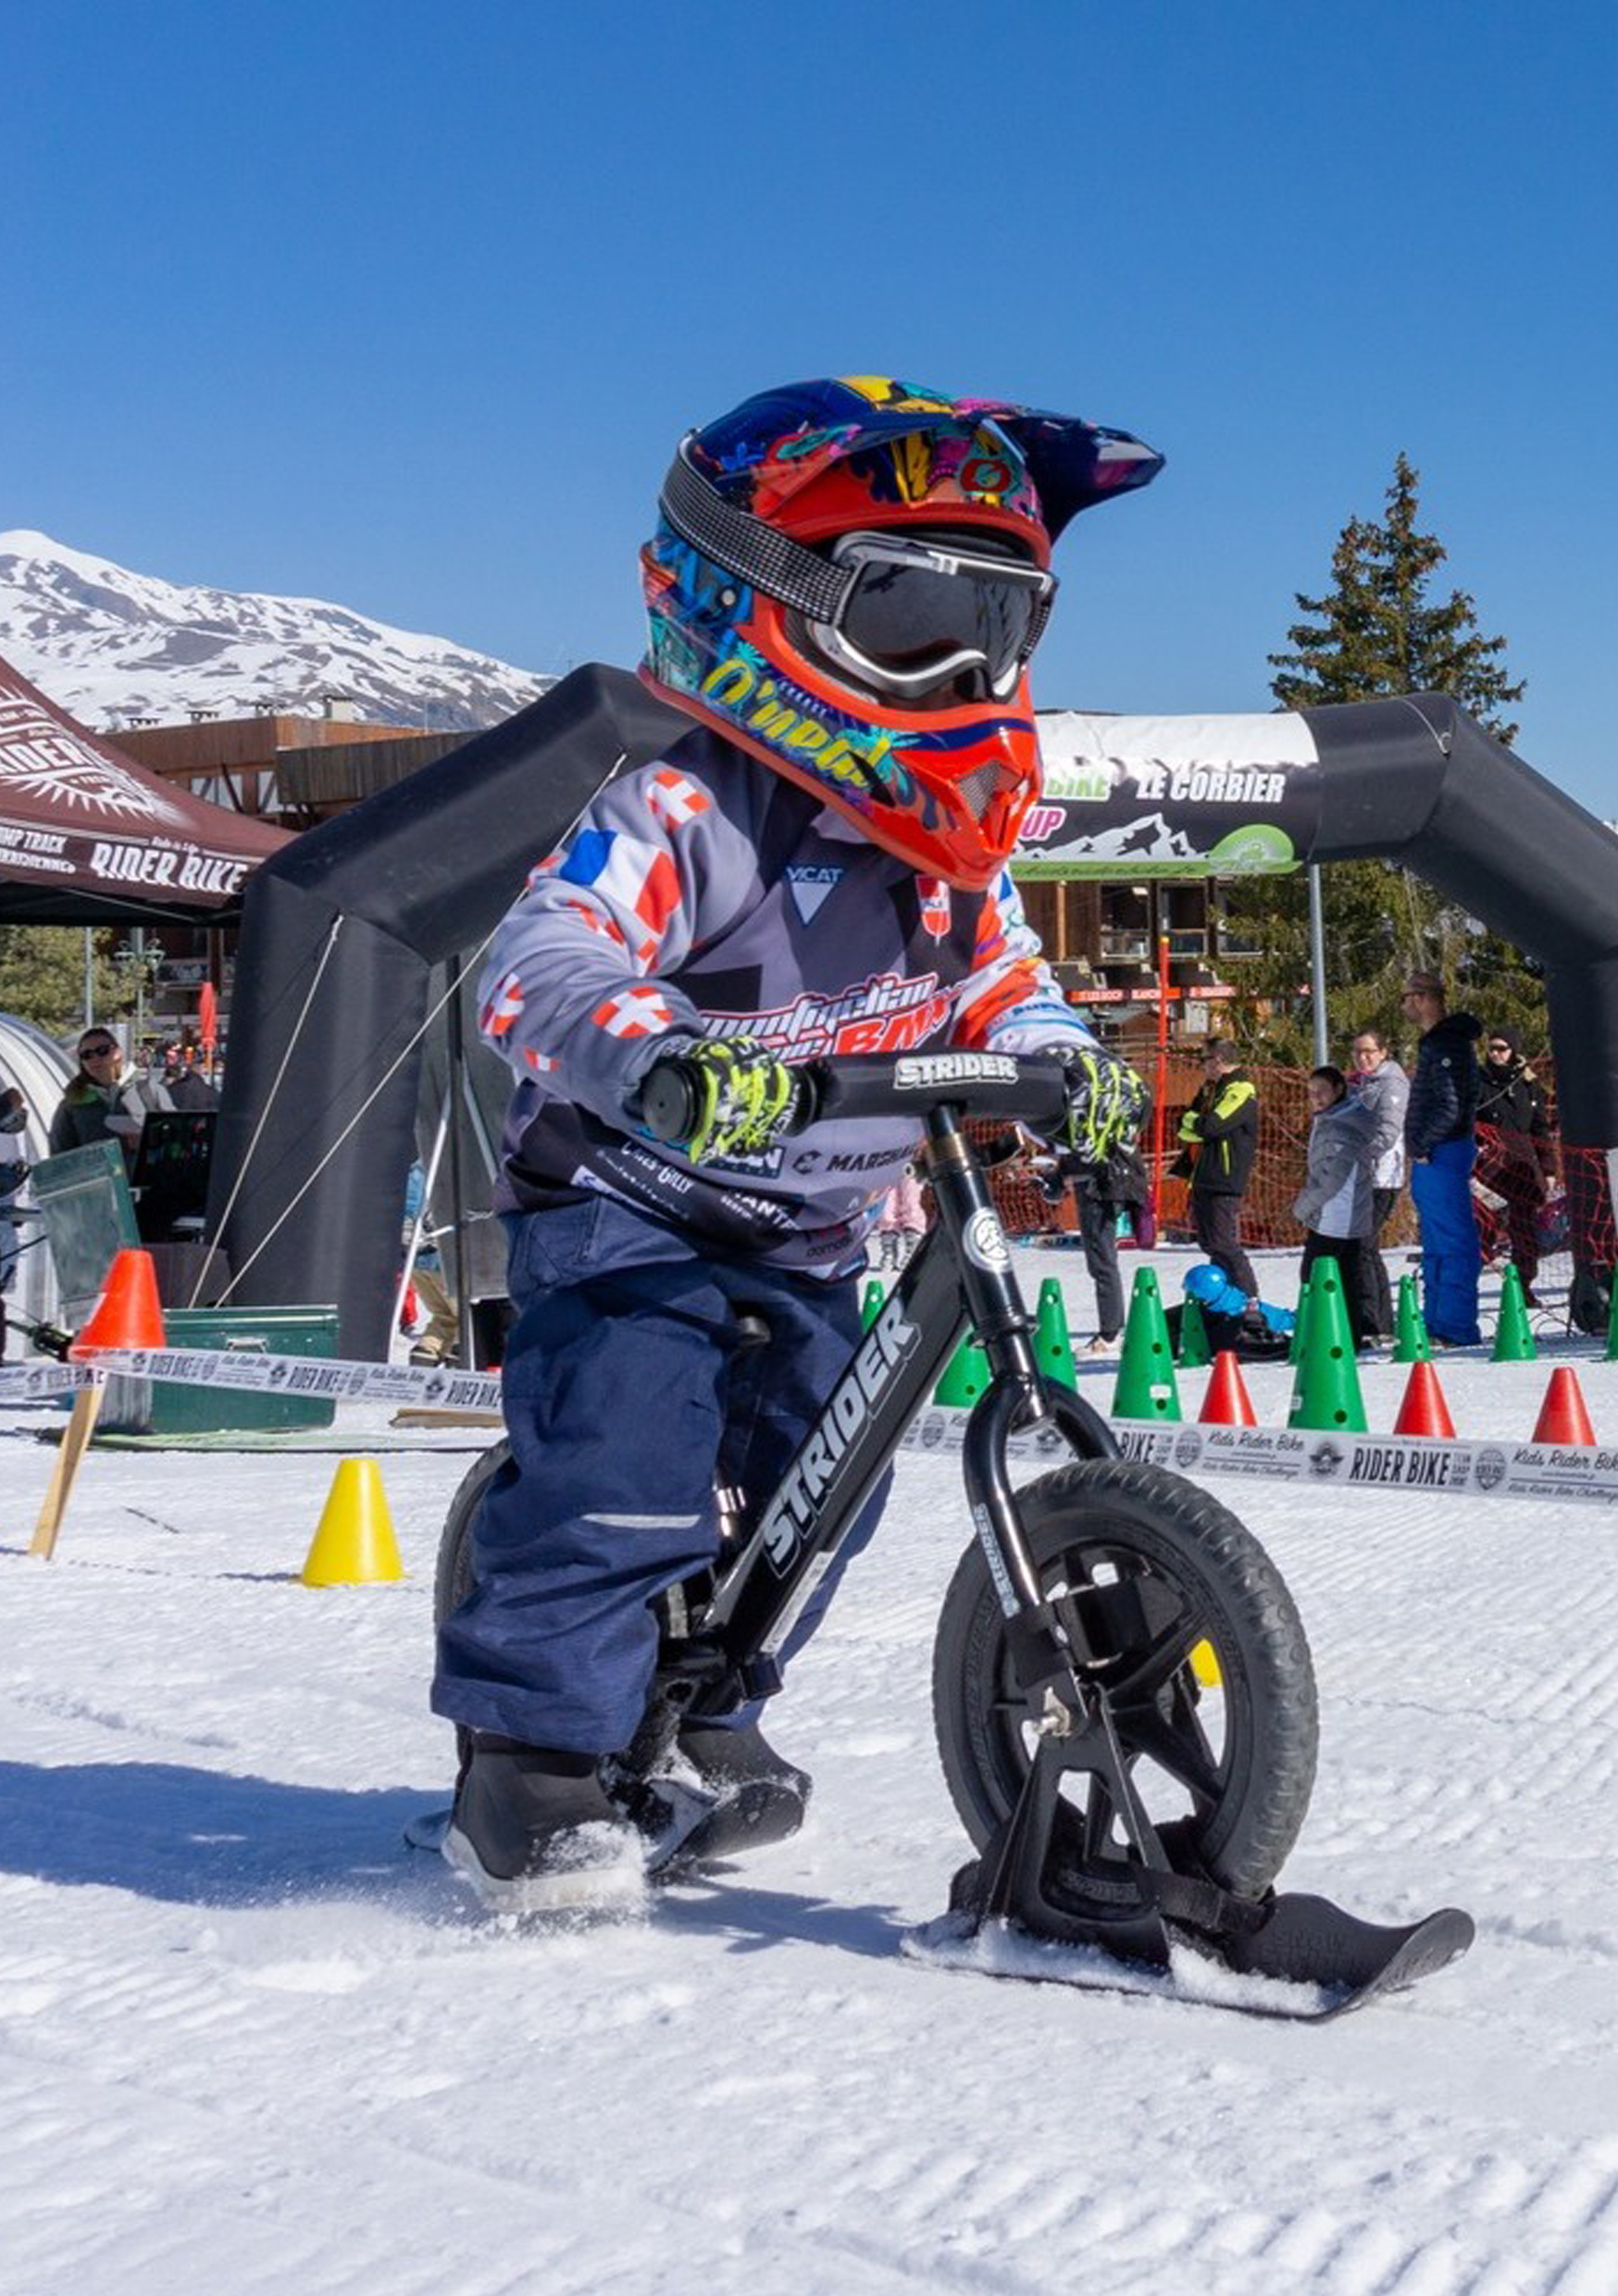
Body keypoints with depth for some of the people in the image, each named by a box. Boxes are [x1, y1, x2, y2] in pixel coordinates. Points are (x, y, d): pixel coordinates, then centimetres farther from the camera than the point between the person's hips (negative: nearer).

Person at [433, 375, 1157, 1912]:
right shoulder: (682, 816, -24)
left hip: (807, 1244, 8)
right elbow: (538, 964, -36)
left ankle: (699, 1703, 32)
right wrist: (659, 1054, -57)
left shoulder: (951, 844, 2)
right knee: (627, 1455, -22)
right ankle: (529, 1763, -9)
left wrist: (1064, 1056, -6)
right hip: (629, 1205, -7)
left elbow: (994, 974, 16)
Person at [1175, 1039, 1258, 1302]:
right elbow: (1186, 1129, 17)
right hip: (1203, 1178, 10)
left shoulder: (1240, 1091, -11)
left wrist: (1191, 1121, -4)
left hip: (1224, 1182, -10)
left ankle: (1251, 1299, -11)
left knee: (1222, 1245, -13)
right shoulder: (1210, 1089, 18)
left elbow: (1213, 1125, -23)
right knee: (1209, 1241, 14)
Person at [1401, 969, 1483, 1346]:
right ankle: (1437, 1322, 22)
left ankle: (1456, 1328, -6)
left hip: (1441, 1156, -11)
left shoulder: (1446, 1044, -16)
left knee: (1451, 1243, -7)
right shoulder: (1435, 1042, 16)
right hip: (1432, 1158, 11)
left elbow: (1449, 1109, -23)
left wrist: (1421, 1147, -15)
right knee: (1436, 1244, 15)